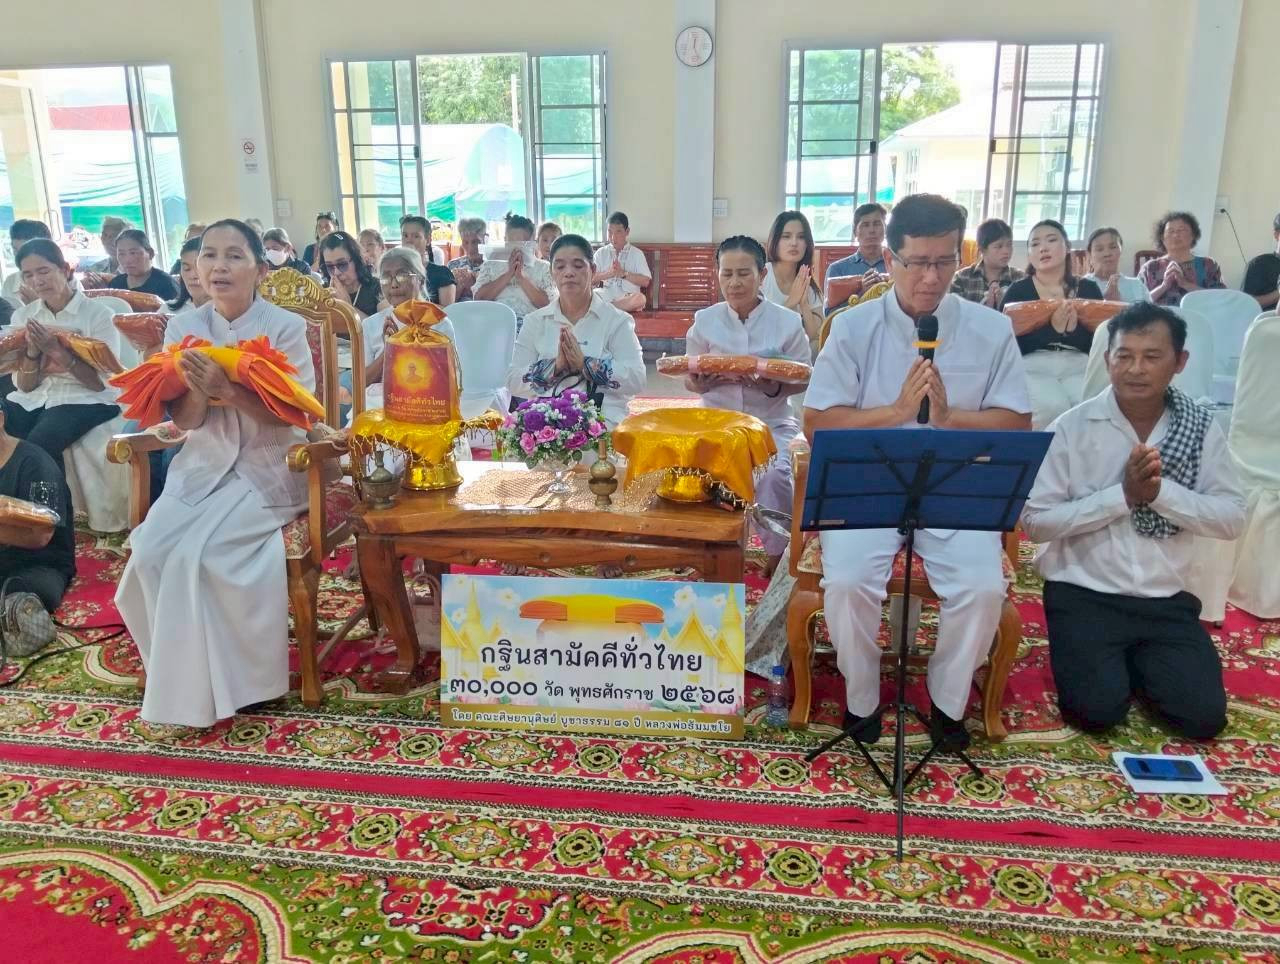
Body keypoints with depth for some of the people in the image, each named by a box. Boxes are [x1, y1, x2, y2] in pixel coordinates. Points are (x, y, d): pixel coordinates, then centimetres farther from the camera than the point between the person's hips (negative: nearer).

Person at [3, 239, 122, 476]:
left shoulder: (98, 314, -4)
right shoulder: (23, 316, 10)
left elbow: (102, 382, -9)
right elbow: (24, 386, 7)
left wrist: (56, 351, -19)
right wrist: (32, 351, -12)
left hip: (83, 400, -4)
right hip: (33, 399, 5)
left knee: (35, 446, -30)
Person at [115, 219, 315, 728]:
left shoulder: (285, 327, -8)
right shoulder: (184, 327, 4)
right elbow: (186, 421, 1)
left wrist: (227, 389, -28)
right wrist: (196, 389, -21)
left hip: (268, 470, -4)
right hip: (204, 466, 5)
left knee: (197, 554, -23)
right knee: (151, 551, -16)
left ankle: (211, 685, -3)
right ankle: (180, 672, 5)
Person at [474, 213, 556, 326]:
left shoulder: (544, 268, 13)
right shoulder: (490, 265, 18)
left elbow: (547, 305, 0)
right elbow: (478, 298, 3)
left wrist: (521, 277, -4)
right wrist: (509, 274, -1)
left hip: (529, 321, -2)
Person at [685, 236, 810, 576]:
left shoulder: (788, 322, -2)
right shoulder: (705, 320, 4)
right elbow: (690, 380, 8)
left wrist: (774, 387, -21)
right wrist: (701, 383, -17)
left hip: (772, 424, -1)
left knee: (775, 474, -30)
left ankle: (777, 553, -6)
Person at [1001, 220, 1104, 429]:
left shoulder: (1088, 289, 12)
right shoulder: (1017, 291, 5)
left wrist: (1074, 329, -15)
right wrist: (1052, 329, -18)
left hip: (1079, 367, 2)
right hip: (1033, 367, -2)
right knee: (1053, 408, -30)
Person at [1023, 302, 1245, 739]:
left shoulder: (1201, 427, 0)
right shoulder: (1072, 427, -9)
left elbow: (1232, 519, -3)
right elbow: (1035, 520, -13)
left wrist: (1161, 491, -20)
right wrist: (1123, 494, -21)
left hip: (1167, 600, 3)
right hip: (1084, 594, -3)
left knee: (1204, 716, -7)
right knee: (1098, 709, -17)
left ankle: (1133, 661, 22)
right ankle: (1081, 654, 16)